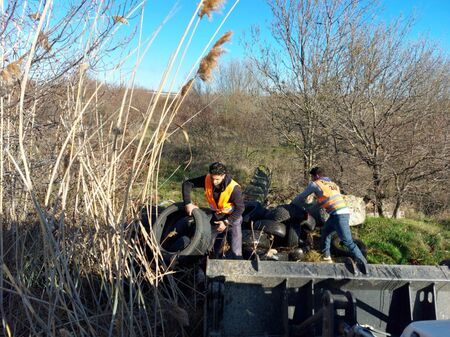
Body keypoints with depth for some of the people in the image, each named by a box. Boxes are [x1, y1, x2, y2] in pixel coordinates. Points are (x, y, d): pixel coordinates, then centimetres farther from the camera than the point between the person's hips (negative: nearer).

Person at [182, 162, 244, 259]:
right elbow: (187, 184, -17)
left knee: (236, 253, -5)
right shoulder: (207, 180, -22)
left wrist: (226, 222, -26)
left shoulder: (234, 188, -33)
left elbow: (240, 208, -22)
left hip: (233, 217, -4)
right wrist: (188, 203, -26)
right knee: (208, 246, 17)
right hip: (216, 218, 4)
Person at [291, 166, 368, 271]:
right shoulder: (331, 183, 25)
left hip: (339, 214, -8)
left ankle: (362, 262, -16)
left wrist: (292, 204, 31)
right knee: (325, 232, 20)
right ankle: (326, 257, 22)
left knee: (347, 241, -10)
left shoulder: (315, 184, 4)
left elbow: (301, 197, 14)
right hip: (343, 212, 9)